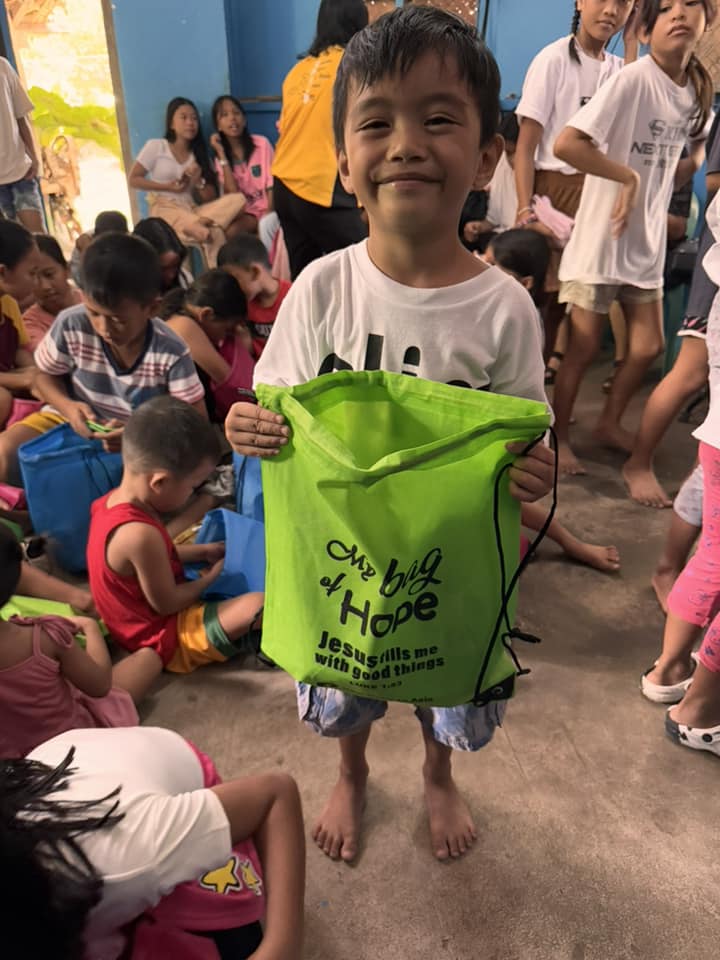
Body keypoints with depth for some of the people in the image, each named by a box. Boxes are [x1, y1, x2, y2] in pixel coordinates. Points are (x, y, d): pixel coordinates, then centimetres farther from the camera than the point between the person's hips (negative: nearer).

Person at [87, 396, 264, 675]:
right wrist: (209, 579, -8)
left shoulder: (114, 500, -5)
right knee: (259, 605, -25)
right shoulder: (139, 534, -34)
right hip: (168, 640, -10)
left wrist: (204, 551, 8)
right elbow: (165, 603, -23)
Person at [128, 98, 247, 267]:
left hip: (193, 211, 5)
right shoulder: (155, 146, 5)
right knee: (214, 234, -36)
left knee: (238, 200, -23)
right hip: (165, 210, -5)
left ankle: (197, 225, -31)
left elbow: (211, 199, 11)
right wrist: (168, 187, -8)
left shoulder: (199, 154, 17)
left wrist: (199, 182, -10)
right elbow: (133, 179, 1)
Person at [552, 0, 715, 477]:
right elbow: (566, 143, -26)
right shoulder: (632, 80, -15)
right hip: (601, 235, -7)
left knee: (648, 347, 10)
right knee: (585, 346, 1)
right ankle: (559, 436, 19)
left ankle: (610, 423, 31)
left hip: (648, 237, 7)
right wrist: (628, 177, -20)